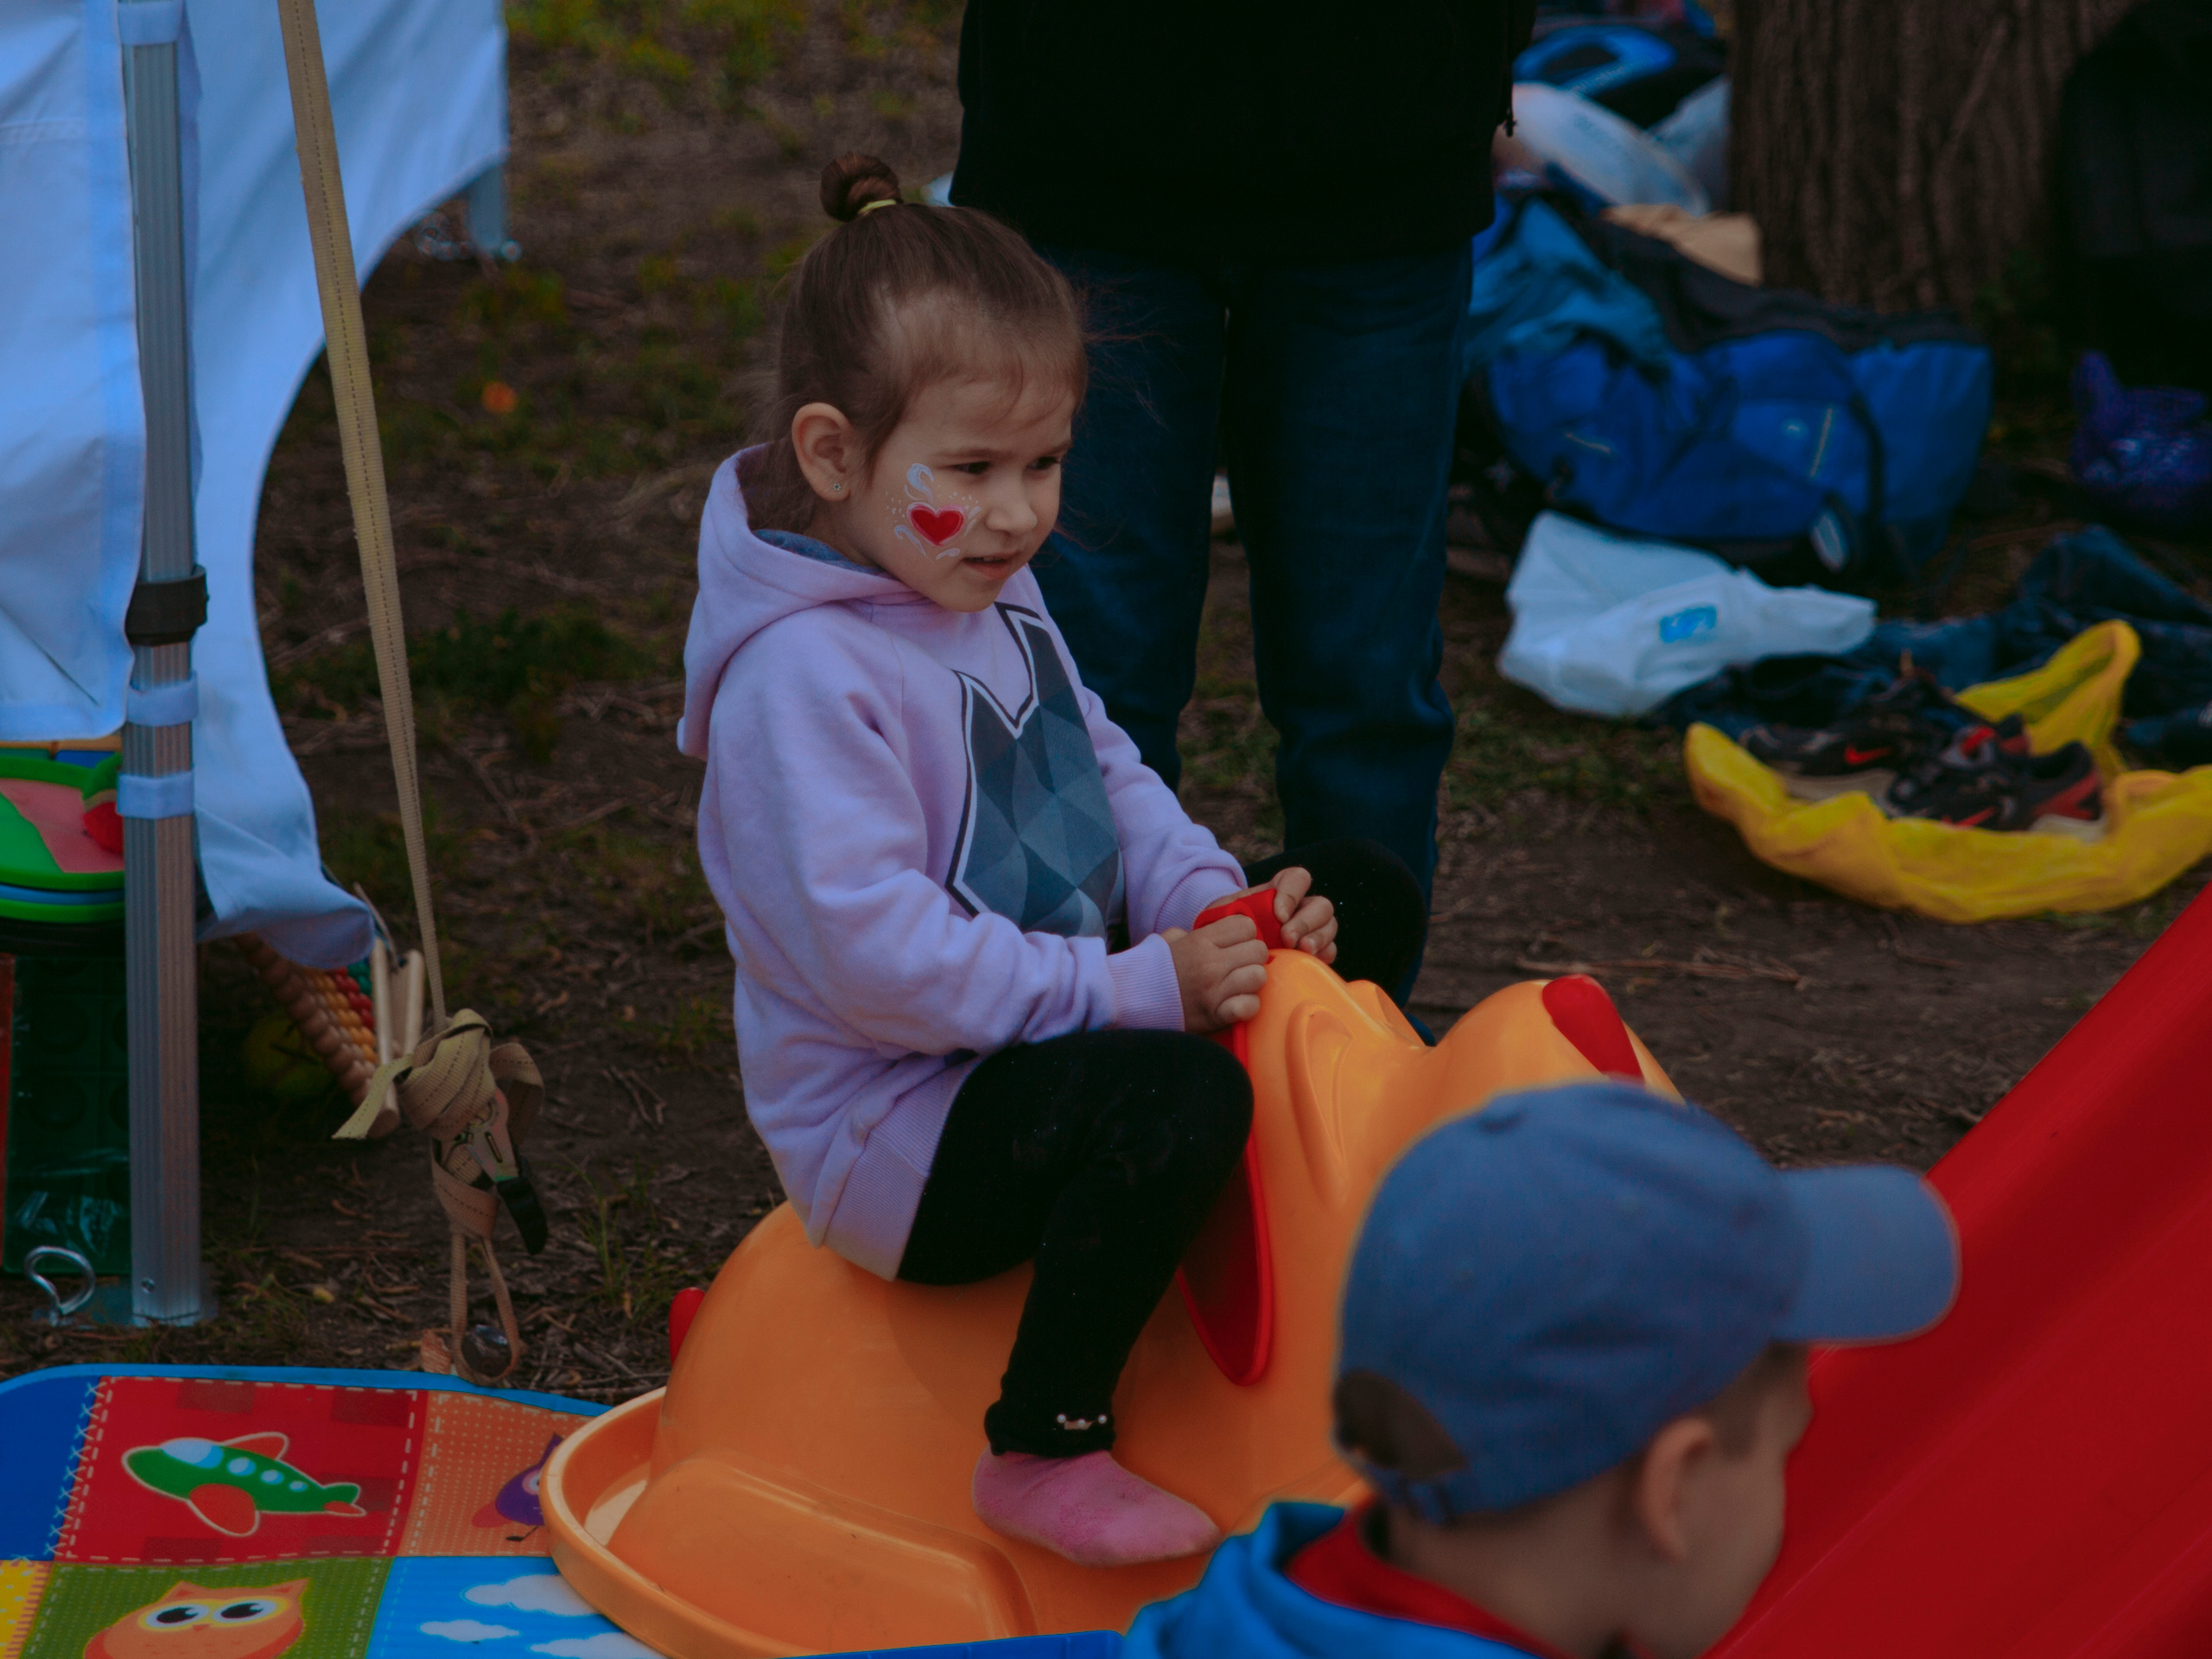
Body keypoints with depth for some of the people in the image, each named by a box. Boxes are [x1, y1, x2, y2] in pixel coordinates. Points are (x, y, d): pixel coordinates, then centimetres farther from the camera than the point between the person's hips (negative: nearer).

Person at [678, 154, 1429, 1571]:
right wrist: (1131, 989, -28)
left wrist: (1216, 907, -4)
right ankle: (1048, 1451, -19)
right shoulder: (803, 677, -25)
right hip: (895, 1133, -10)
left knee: (1362, 898, 12)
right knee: (1178, 1098, -37)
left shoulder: (993, 596, 8)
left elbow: (1106, 776, 16)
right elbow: (871, 952, -30)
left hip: (1056, 1020, 10)